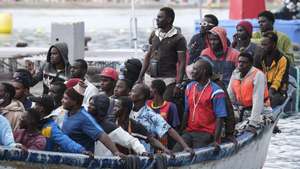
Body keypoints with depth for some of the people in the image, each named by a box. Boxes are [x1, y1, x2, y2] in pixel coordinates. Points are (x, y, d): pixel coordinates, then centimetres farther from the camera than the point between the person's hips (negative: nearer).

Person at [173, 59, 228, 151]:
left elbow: (220, 118, -11)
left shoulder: (216, 92, -8)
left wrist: (216, 140, -18)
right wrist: (182, 131, 8)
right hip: (189, 132, 6)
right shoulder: (190, 87, 13)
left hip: (206, 134, -6)